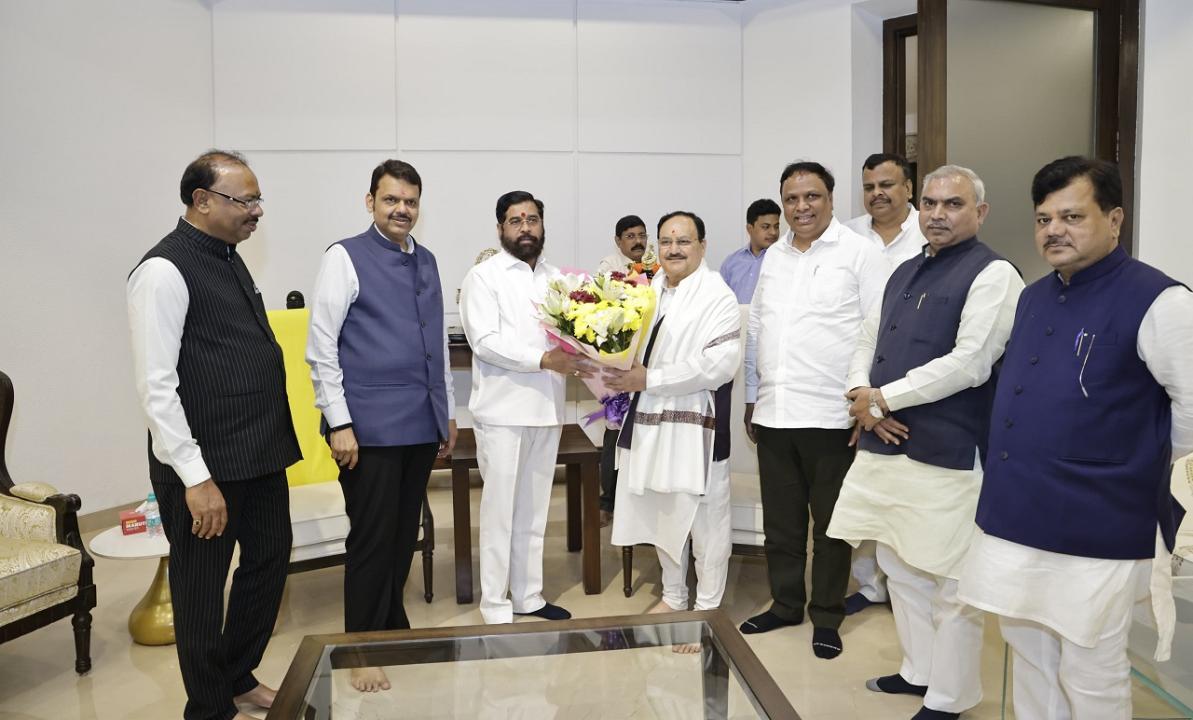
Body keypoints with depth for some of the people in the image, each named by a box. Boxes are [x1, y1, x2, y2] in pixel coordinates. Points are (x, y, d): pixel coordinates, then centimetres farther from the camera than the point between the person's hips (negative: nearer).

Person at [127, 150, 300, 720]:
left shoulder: (229, 259, 11)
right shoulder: (165, 270, -15)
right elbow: (156, 387, -19)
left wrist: (276, 438, 16)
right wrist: (196, 479, -21)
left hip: (261, 455, 9)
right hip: (205, 466, -9)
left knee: (269, 560, 20)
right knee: (203, 587, 9)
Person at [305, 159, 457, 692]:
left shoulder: (427, 262, 13)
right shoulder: (345, 258, -5)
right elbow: (320, 348, -8)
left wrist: (448, 413, 17)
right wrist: (339, 423, -13)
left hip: (422, 426, 6)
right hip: (370, 427, -5)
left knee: (405, 536, 14)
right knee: (372, 540, 2)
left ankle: (393, 629, 32)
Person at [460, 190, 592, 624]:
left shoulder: (555, 278, 13)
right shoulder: (484, 277, -3)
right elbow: (486, 341, -15)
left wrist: (601, 376, -8)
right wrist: (544, 359, -24)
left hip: (547, 410, 5)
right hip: (503, 412, -5)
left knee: (534, 509, 14)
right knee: (499, 510, 2)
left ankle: (528, 595, 26)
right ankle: (495, 607, 13)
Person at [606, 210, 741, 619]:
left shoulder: (717, 296, -10)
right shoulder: (648, 291, 12)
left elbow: (720, 363, -21)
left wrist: (649, 379, -22)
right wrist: (619, 373, -4)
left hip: (696, 426, -7)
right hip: (650, 422, 7)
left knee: (703, 518, 4)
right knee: (661, 514, 17)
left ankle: (707, 609, 21)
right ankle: (673, 597, 35)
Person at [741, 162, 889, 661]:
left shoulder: (859, 253, -4)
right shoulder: (773, 257, 13)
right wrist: (752, 399, 16)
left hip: (830, 415, -5)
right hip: (774, 414, 5)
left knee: (830, 525, 8)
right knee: (780, 521, 16)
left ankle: (827, 617, 23)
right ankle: (785, 604, 32)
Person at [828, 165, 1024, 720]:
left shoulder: (993, 274, -8)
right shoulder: (905, 272, 15)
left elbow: (969, 363, -18)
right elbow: (868, 341, 17)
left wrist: (881, 397, -14)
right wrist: (862, 397, -3)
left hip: (946, 455, -8)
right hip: (885, 445, 8)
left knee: (949, 582, 5)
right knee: (898, 568, 18)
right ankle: (918, 672, 37)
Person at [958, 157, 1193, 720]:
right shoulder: (1033, 297, 10)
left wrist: (1145, 464, 0)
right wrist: (1018, 464, 15)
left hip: (1094, 531, -7)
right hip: (1014, 520, 7)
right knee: (1028, 655, 20)